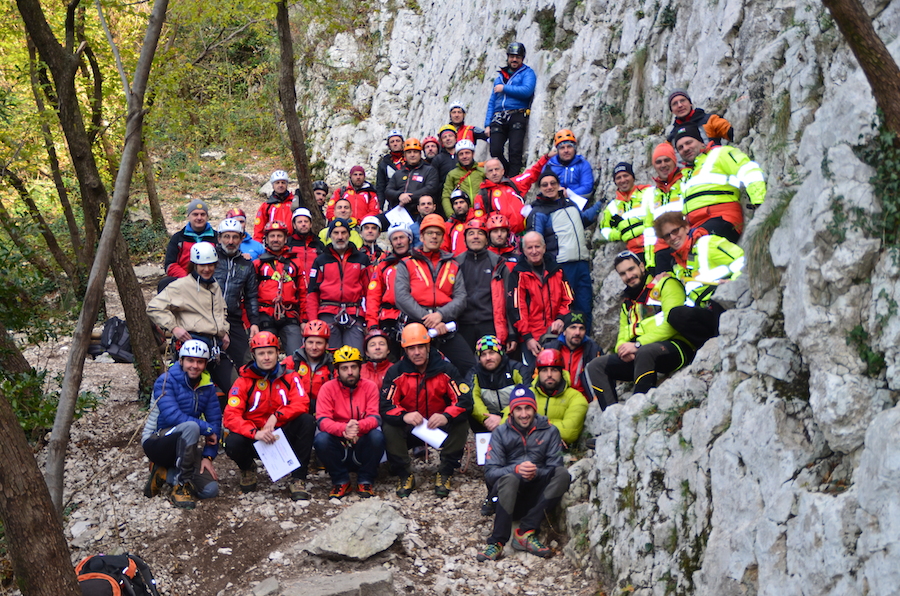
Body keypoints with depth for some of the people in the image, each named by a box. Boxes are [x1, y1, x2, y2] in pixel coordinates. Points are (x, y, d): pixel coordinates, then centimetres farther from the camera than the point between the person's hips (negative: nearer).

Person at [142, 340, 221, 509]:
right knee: (191, 426, -37)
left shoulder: (207, 386, 3)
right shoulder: (166, 381, -14)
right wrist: (207, 429, -22)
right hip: (156, 442, -6)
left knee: (210, 489, -15)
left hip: (184, 447, 6)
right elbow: (172, 416, -27)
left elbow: (215, 420, 0)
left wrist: (208, 456, -10)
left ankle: (164, 474, 5)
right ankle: (183, 486, -23)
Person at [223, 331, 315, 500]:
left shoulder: (289, 377, 1)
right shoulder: (244, 381, -4)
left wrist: (276, 416, -30)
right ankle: (248, 468, 7)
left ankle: (298, 480, -18)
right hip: (254, 438, -1)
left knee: (307, 421, -26)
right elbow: (231, 416, -16)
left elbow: (301, 404, -14)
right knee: (233, 443, -33)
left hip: (282, 435, 1)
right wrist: (256, 433, -33)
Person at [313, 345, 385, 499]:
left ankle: (365, 482, -6)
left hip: (362, 445, 0)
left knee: (377, 436, -29)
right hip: (338, 445, 0)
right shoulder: (328, 388, -5)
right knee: (321, 439, -29)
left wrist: (359, 426, -36)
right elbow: (321, 420, -16)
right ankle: (341, 481, -5)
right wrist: (343, 429, -37)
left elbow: (375, 418, -12)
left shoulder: (370, 387, -2)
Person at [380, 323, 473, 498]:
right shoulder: (396, 372, -8)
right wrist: (404, 416, -39)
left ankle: (445, 474, -10)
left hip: (440, 426, 0)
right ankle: (405, 475, -7)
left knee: (461, 425, -28)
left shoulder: (446, 370, -9)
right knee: (389, 428, -29)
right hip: (408, 428, 0)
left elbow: (465, 400, -18)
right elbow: (386, 405, -17)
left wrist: (446, 416, -38)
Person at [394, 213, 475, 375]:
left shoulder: (453, 266, 18)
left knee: (471, 367, -12)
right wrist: (428, 320, -14)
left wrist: (441, 315, -15)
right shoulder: (406, 265, 11)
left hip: (446, 326, 2)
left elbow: (461, 298, 5)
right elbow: (401, 297, -5)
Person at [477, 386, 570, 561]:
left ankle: (526, 532, -28)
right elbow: (490, 472, -8)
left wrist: (537, 473, -26)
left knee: (562, 474, -25)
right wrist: (516, 469, -27)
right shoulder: (500, 433, 2)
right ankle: (497, 542, -35)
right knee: (509, 478, -34)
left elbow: (555, 467, -4)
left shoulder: (549, 431, 5)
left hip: (538, 496, 2)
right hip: (510, 495, -2)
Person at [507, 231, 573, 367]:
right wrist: (527, 337, -11)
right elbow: (515, 308, -6)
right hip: (531, 339, -4)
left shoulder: (556, 271, 11)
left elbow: (568, 299, 14)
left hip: (556, 334, 4)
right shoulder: (518, 274, -2)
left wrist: (561, 318, -5)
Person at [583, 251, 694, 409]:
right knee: (595, 367, -2)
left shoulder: (665, 283, 2)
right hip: (637, 357, 8)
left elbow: (672, 324, -12)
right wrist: (623, 348, -5)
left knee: (644, 354, -39)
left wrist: (638, 345, -15)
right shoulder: (627, 302, 25)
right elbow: (623, 336, 21)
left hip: (675, 347, -8)